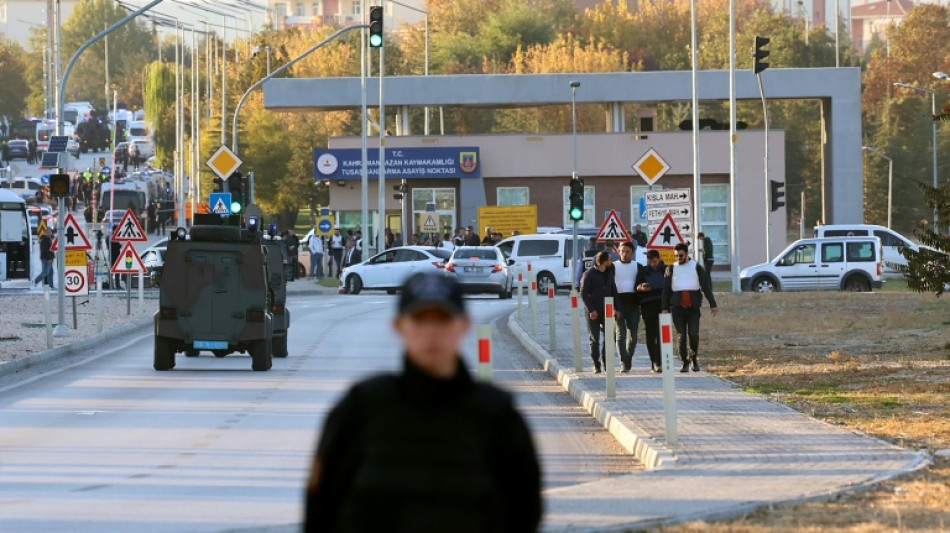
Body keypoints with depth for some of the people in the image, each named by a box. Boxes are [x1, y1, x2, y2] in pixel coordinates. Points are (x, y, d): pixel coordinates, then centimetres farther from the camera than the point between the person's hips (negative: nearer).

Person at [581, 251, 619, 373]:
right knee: (594, 338, 1)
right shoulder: (589, 274, -8)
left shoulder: (609, 273, 10)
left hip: (606, 310, 5)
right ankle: (596, 365, 7)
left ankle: (605, 360, 12)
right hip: (594, 312, -5)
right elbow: (583, 293, -9)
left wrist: (617, 308, 8)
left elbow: (613, 291, 15)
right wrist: (591, 310, -16)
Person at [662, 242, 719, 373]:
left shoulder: (696, 267, 9)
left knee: (693, 334, -10)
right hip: (677, 308, 1)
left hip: (693, 307, -1)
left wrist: (713, 304, -4)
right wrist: (665, 308, -2)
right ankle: (684, 362, 6)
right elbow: (666, 289, 7)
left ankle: (693, 358, 10)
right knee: (681, 336, -2)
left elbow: (706, 286, 4)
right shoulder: (671, 269, 10)